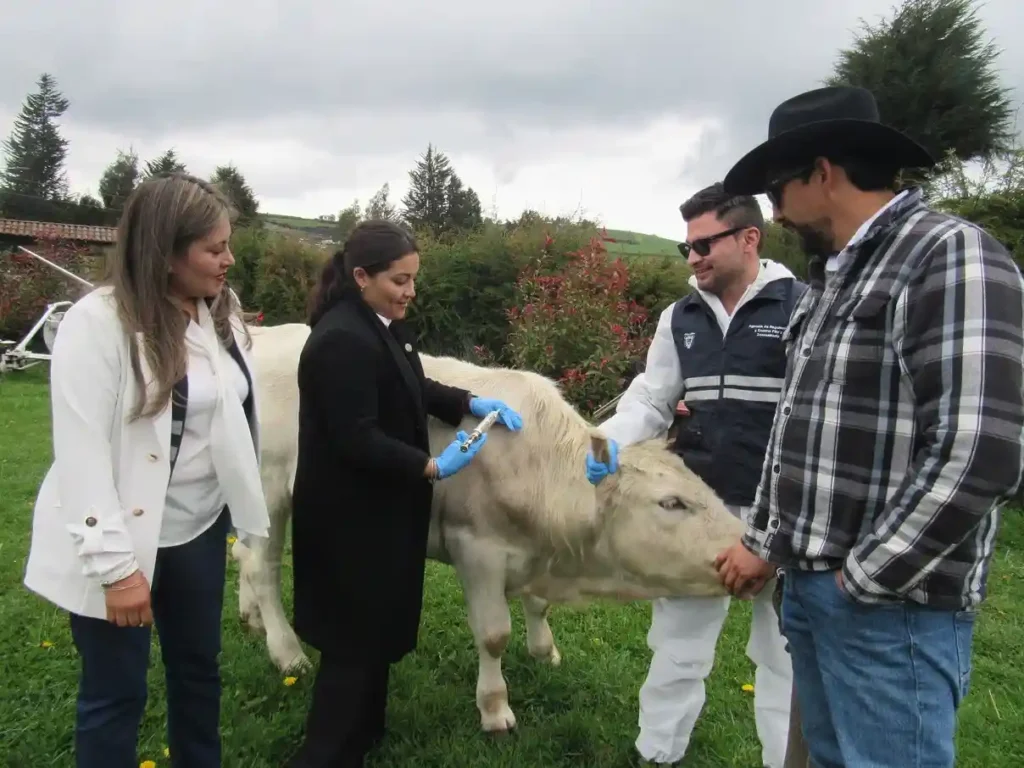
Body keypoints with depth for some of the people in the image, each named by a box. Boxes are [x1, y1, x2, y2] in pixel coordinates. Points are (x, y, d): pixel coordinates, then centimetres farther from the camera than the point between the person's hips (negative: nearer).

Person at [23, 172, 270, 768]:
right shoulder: (97, 321, -19)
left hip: (199, 530, 6)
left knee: (199, 668, 20)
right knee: (116, 692, 11)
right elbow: (81, 451, -20)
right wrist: (114, 562, -20)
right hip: (119, 542, -5)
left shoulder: (223, 314, 0)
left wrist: (248, 508, 9)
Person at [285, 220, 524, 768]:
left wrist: (472, 404, 4)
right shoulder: (342, 339, -25)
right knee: (356, 636, 3)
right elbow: (356, 440, -28)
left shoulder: (383, 325, 6)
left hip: (380, 510, 10)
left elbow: (413, 388, 17)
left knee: (378, 624, 23)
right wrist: (432, 467, -24)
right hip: (349, 517, -10)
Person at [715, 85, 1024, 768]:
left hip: (893, 605, -8)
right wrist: (764, 544, 16)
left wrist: (865, 578, -16)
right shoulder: (832, 279, 13)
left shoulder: (951, 255, -14)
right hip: (808, 585, 8)